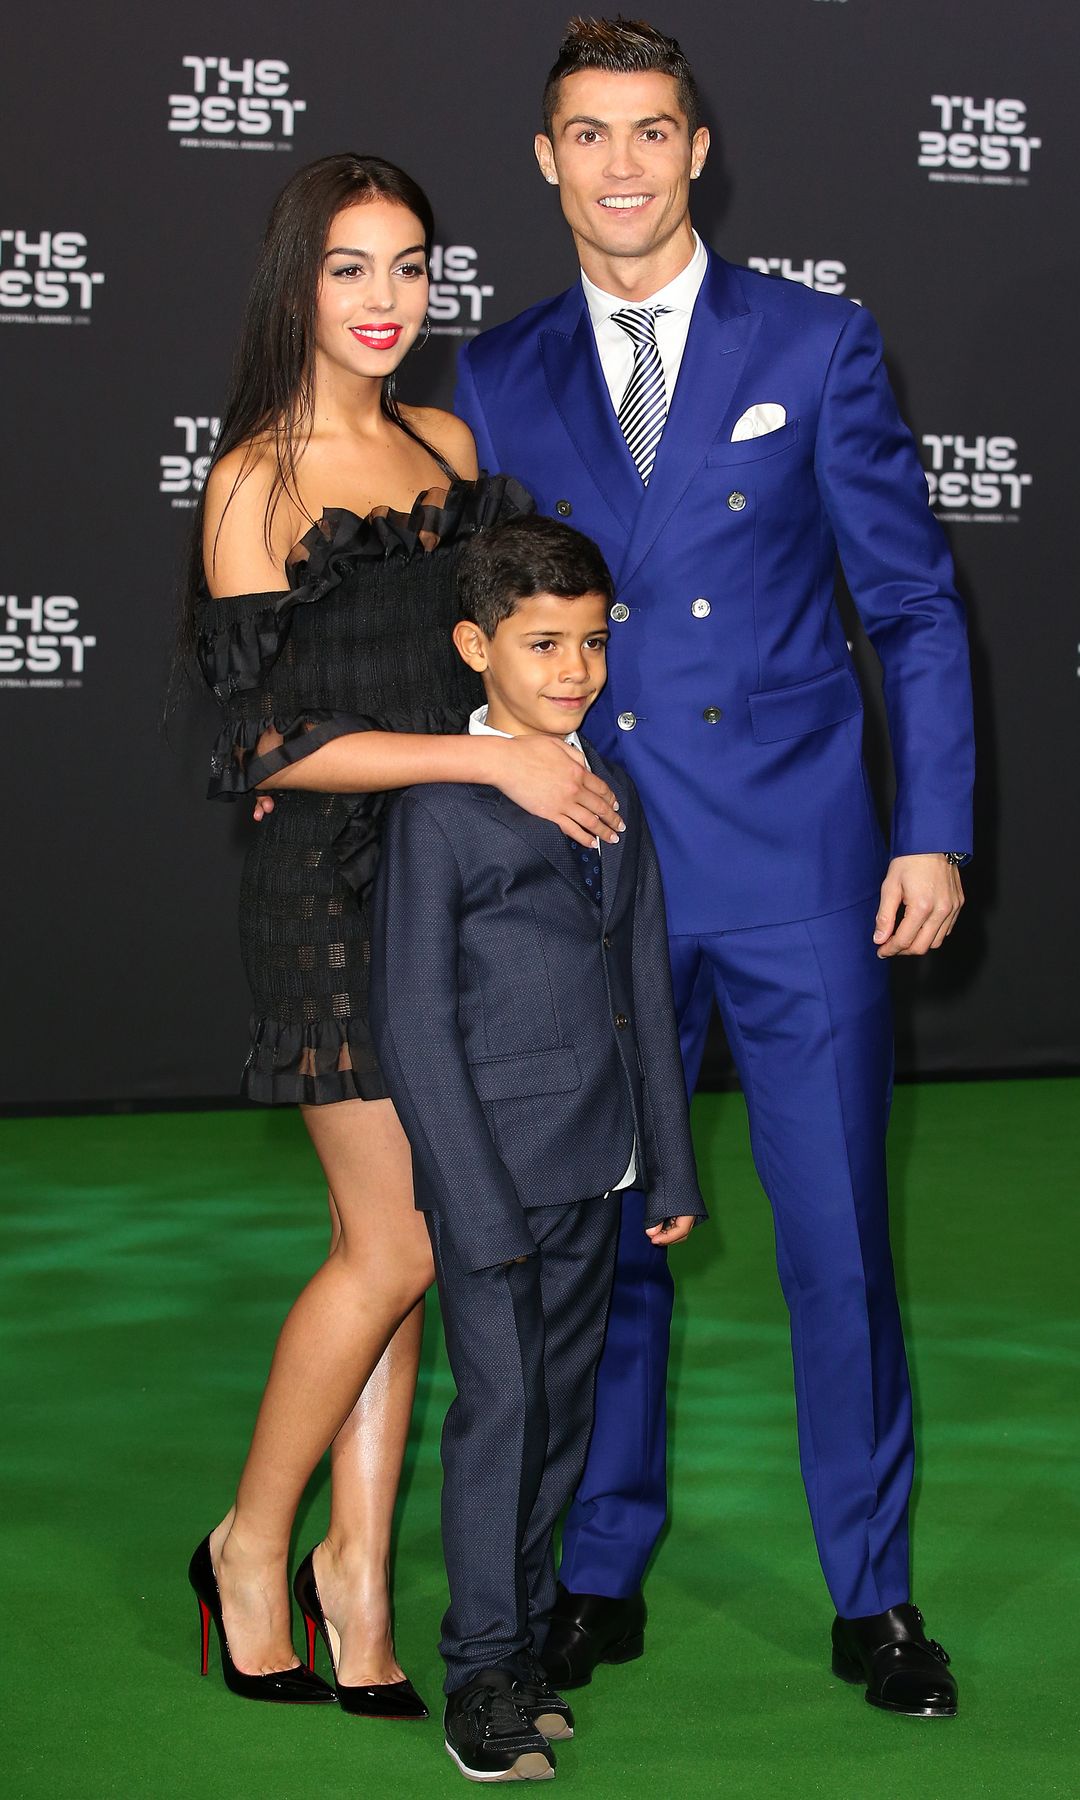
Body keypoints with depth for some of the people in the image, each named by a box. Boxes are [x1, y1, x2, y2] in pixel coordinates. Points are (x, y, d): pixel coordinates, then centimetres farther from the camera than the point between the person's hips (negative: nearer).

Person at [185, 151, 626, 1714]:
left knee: (398, 1246, 7)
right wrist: (493, 757, -19)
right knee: (397, 1247, -5)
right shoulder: (255, 483, -10)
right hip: (334, 891, -6)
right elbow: (272, 742, -15)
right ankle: (251, 1547, 12)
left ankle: (358, 1560, 16)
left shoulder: (450, 446, 9)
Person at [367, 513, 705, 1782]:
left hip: (598, 1166, 6)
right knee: (501, 1408, -6)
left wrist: (671, 1164, 14)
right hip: (494, 1164, -6)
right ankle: (483, 1676, 4)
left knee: (565, 1406, 11)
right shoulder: (437, 809, -11)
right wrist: (476, 1201, -15)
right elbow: (413, 1021, -12)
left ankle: (523, 1631, 23)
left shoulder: (613, 793, 10)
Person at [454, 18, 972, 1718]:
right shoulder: (498, 382, 8)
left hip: (799, 874, -2)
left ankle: (873, 1594, 14)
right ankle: (600, 1574, 23)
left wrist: (934, 835, -4)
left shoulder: (817, 344, 3)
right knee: (603, 1238, 9)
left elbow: (912, 602, 3)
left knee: (839, 1241, 1)